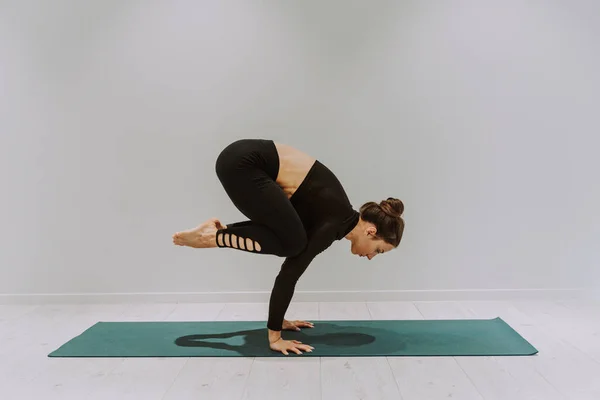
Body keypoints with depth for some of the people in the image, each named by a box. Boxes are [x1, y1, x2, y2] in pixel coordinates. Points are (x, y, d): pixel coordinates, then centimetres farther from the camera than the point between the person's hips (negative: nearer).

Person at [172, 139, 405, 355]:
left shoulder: (335, 217, 12)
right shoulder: (335, 222, -13)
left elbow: (293, 264, 18)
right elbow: (289, 273, -16)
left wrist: (278, 320, 23)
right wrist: (274, 336, -10)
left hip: (248, 161, 8)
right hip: (242, 163, -8)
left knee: (293, 242, 9)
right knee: (291, 243, -11)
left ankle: (219, 232, 10)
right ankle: (213, 237, -2)